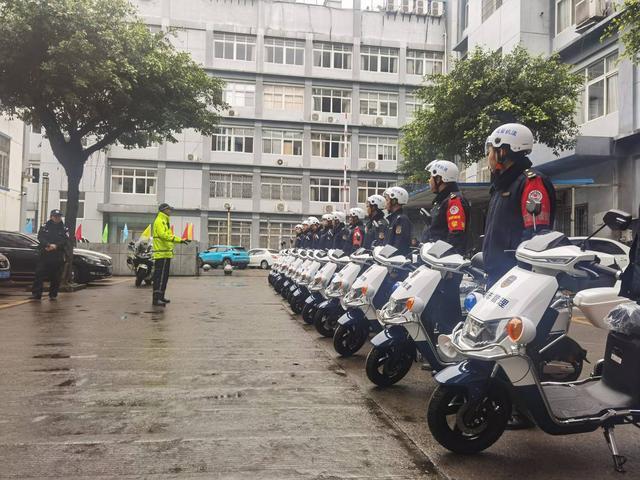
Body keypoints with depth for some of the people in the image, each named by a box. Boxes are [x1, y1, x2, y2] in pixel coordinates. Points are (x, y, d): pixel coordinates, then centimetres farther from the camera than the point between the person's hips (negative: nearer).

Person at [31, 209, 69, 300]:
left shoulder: (64, 229, 9)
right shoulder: (44, 227, 9)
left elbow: (65, 240, -3)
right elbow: (40, 237, -4)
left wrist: (55, 246, -19)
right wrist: (48, 245, -21)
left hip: (58, 256, 0)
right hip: (44, 255, 0)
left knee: (55, 277, 2)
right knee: (39, 274, -4)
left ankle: (53, 294, 11)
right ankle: (36, 294, -1)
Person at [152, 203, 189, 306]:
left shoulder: (165, 221, 23)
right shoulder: (159, 221, -10)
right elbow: (163, 235, -24)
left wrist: (182, 240, 21)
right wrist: (179, 240, -29)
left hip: (166, 253, 11)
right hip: (162, 253, -11)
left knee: (164, 276, 14)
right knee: (160, 276, -13)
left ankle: (161, 296, 20)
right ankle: (156, 298, -16)